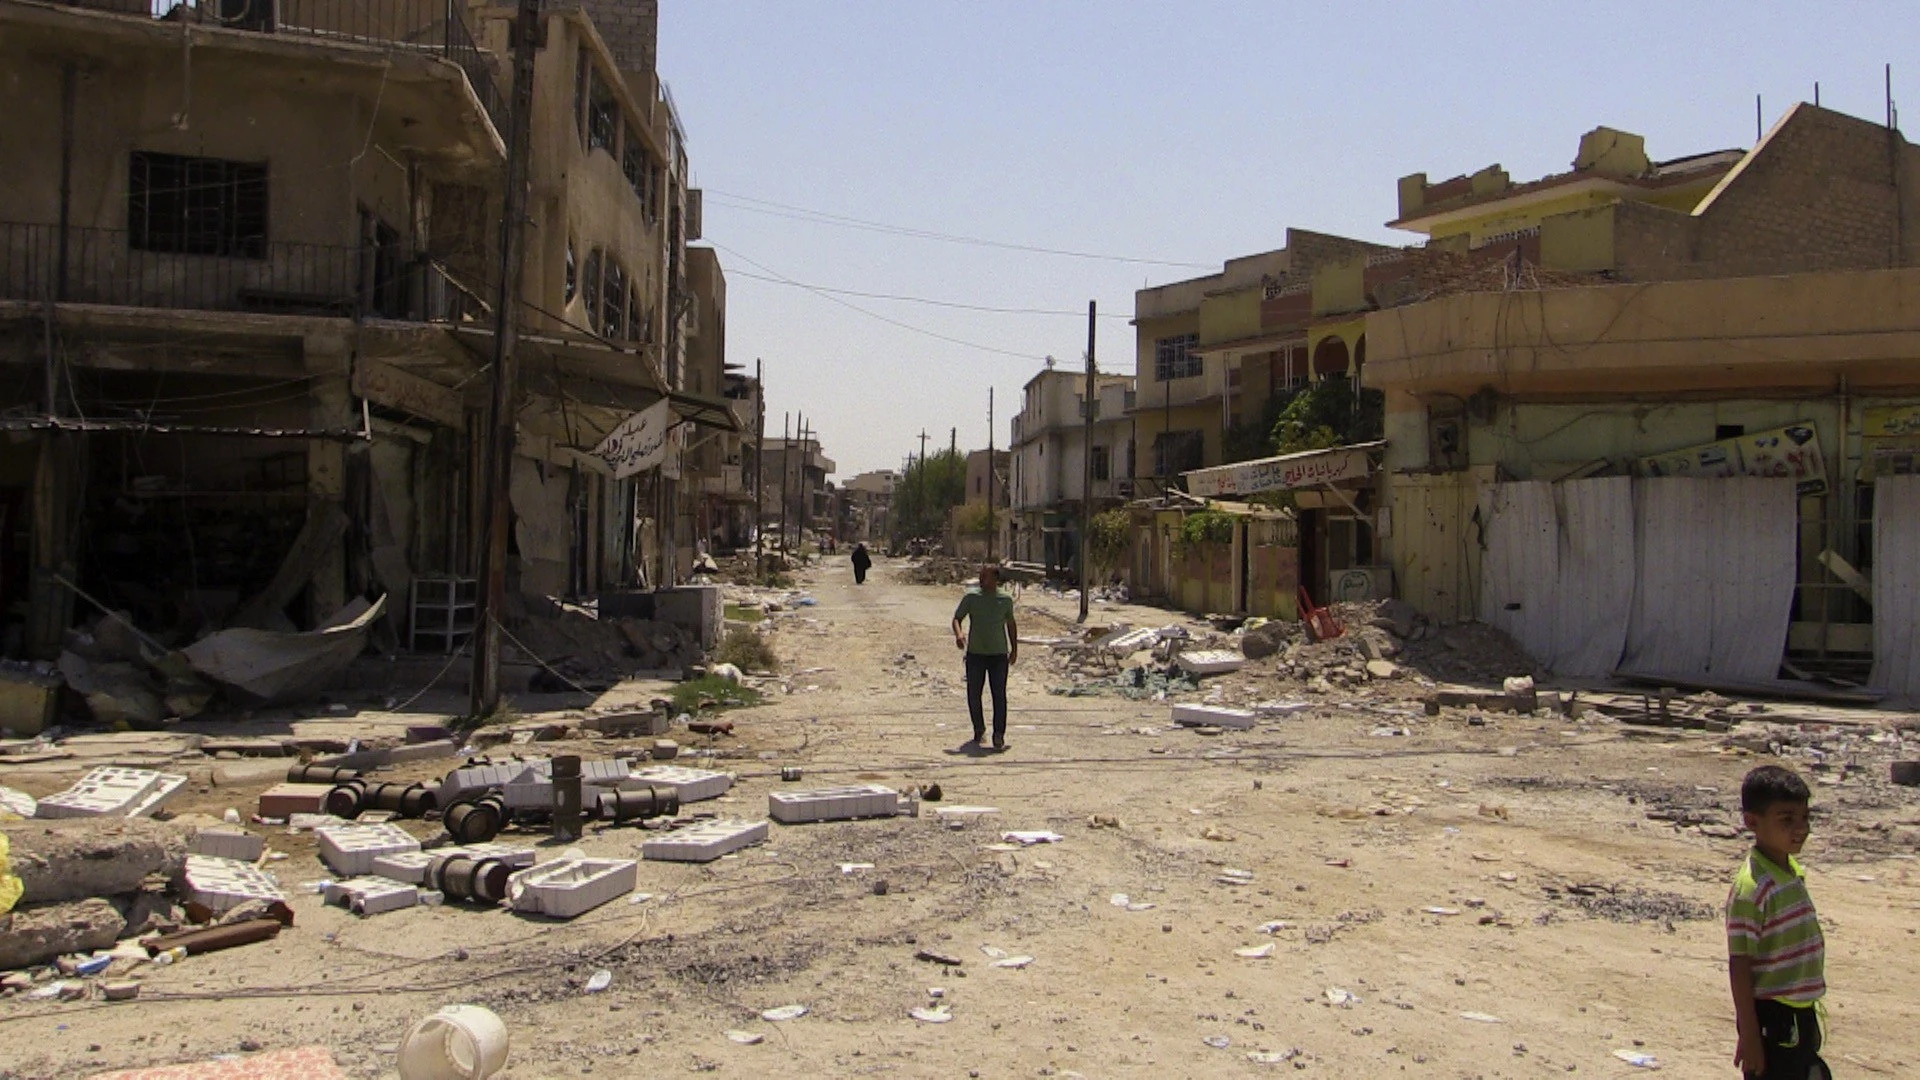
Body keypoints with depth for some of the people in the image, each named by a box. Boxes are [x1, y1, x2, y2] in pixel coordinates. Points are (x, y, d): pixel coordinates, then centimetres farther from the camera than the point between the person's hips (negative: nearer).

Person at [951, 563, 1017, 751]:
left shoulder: (1005, 600, 2)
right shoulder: (971, 597, -1)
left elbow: (1011, 624, 16)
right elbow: (957, 618, 2)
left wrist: (1014, 649, 16)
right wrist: (958, 633, -20)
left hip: (999, 654, 0)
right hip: (975, 653, 1)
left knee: (999, 695, -6)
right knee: (973, 694, 6)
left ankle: (999, 735, -2)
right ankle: (979, 730, 26)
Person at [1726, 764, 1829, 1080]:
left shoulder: (1793, 870, 4)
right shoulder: (1752, 887, -22)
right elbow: (1739, 965, -20)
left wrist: (1808, 1008, 20)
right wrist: (1749, 1036, -19)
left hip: (1801, 1014, 8)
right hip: (1772, 1018, -8)